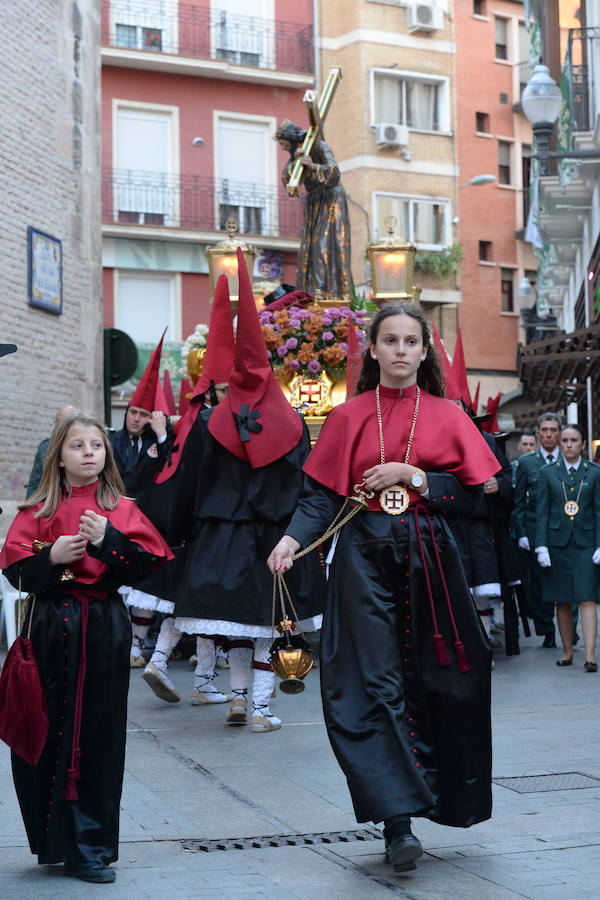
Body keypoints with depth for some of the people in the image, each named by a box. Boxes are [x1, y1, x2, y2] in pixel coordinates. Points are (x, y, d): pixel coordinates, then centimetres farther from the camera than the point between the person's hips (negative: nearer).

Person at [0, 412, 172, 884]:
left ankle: (89, 845, 12)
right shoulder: (39, 511, 5)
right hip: (53, 626, -1)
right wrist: (51, 557, -15)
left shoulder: (121, 510, 7)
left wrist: (109, 541, -16)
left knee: (100, 732, 2)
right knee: (53, 728, -1)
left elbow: (147, 563, -3)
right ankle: (55, 838, 11)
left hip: (105, 626, 1)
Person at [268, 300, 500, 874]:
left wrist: (413, 477, -10)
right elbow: (322, 494, 2)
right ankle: (398, 821, -10)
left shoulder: (446, 416, 7)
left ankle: (440, 793, 21)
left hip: (429, 557, 1)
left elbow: (475, 492, 1)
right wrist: (293, 538, -15)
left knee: (428, 681, 4)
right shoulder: (349, 417, 6)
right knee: (373, 682, -8)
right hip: (365, 554, -1)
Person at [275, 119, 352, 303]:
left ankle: (334, 291, -17)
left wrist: (313, 166, -43)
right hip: (313, 203, 8)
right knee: (309, 245, 1)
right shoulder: (296, 151, 6)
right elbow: (286, 178, -5)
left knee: (326, 243, -15)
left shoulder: (320, 147, -15)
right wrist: (295, 160, -23)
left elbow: (334, 171, -28)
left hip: (331, 199, -7)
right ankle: (311, 290, 0)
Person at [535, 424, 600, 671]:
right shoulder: (548, 474, 7)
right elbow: (542, 512, 5)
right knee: (562, 602, 5)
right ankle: (567, 651, 15)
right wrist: (541, 546, -3)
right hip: (557, 543, 1)